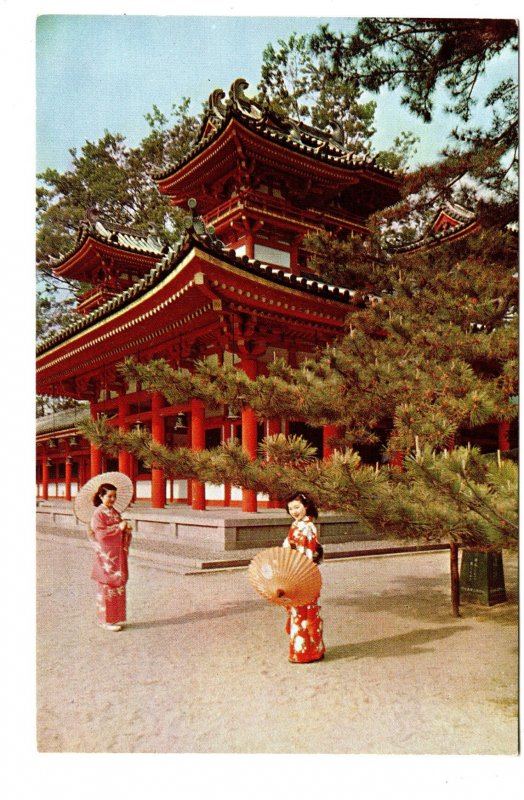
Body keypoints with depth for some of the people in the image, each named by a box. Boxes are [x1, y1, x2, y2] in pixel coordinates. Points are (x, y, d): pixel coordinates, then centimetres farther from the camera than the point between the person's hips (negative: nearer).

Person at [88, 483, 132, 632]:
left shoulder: (114, 512, 12)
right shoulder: (98, 513, -10)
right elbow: (101, 534, -18)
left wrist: (126, 528, -5)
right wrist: (118, 527, -18)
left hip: (118, 554, 7)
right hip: (106, 555, -7)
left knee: (118, 585, 10)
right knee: (108, 586, -2)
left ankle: (115, 618, 19)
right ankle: (106, 620, 7)